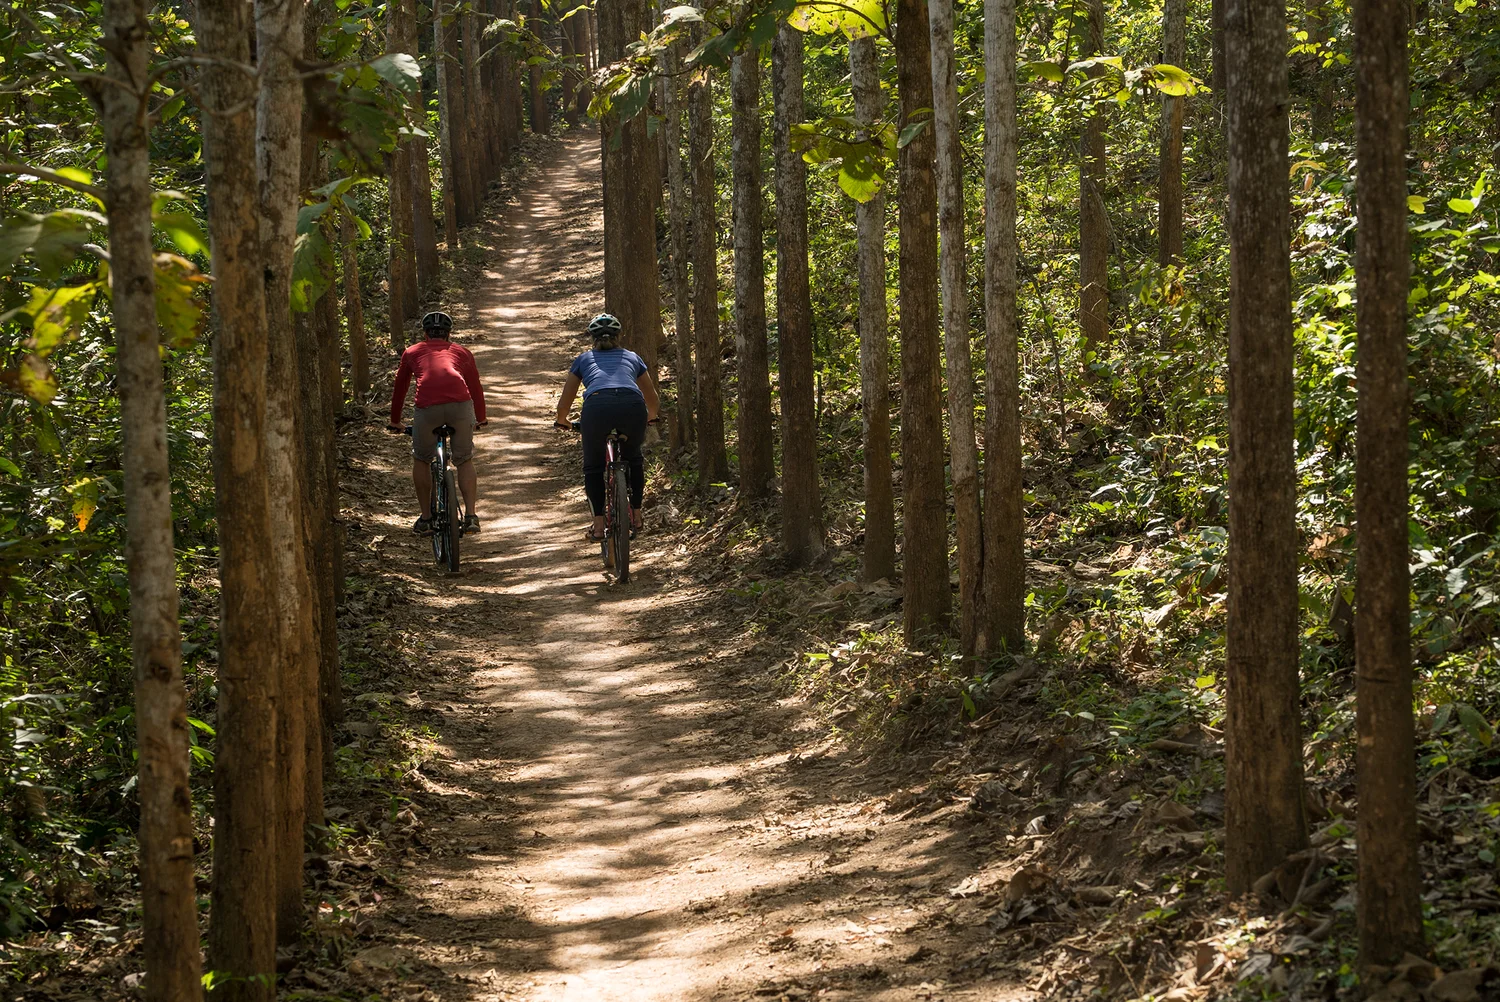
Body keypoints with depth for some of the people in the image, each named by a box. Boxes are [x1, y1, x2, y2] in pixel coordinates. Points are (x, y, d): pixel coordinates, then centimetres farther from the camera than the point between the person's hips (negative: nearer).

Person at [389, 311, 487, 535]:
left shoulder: (412, 352, 29)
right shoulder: (462, 352, 31)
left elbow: (399, 388, 37)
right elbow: (475, 387, 41)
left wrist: (395, 421, 50)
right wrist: (481, 418, 57)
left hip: (427, 407, -1)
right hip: (460, 405, 1)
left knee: (420, 460, 22)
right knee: (465, 461, 17)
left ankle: (426, 519, 22)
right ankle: (470, 516, 4)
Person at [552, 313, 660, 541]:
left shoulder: (584, 359, 30)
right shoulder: (631, 357, 33)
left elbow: (564, 404, 33)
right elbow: (652, 399, 43)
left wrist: (562, 421, 54)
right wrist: (650, 417, 64)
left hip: (597, 405, -1)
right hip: (632, 406, 2)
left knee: (593, 467, 20)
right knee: (633, 458, 30)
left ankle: (599, 524, 11)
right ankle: (635, 514, 29)